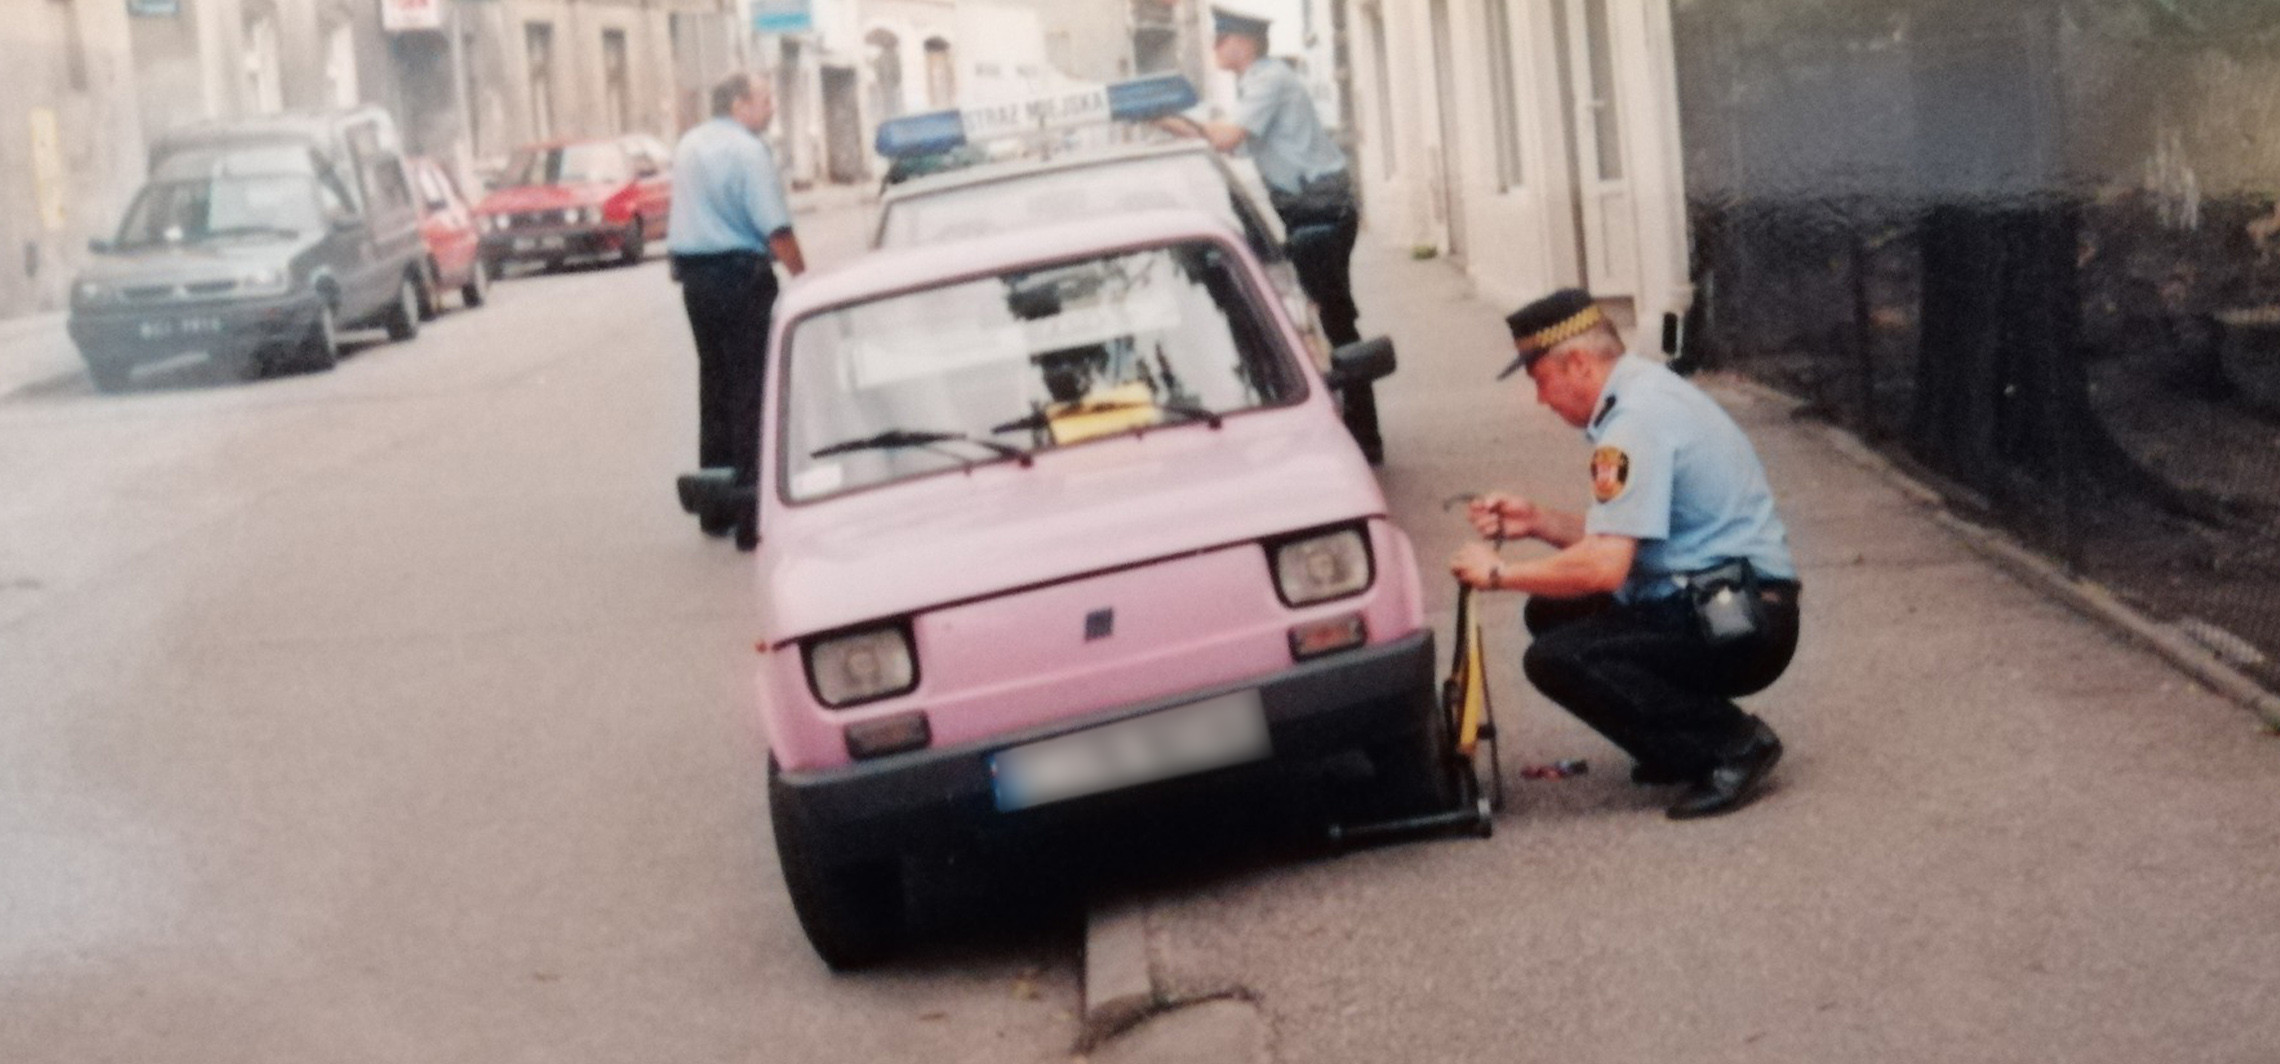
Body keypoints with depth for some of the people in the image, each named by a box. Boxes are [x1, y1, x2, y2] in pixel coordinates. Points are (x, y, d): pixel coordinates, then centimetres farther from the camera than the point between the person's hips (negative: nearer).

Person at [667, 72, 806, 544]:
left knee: (714, 384, 17)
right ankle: (751, 517, -8)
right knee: (749, 390, -5)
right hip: (740, 274, -8)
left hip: (693, 277, 8)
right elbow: (775, 227, -19)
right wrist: (801, 275, -13)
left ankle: (715, 510, 24)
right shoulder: (747, 150, -14)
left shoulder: (687, 146, 13)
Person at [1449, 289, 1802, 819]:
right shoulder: (1648, 390, 15)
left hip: (1741, 629, -11)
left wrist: (1498, 573, -11)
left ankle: (1732, 743, -11)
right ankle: (1688, 743, 10)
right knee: (1551, 612, 13)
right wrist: (1535, 521, 12)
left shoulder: (1636, 421, -18)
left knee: (1555, 658, -20)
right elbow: (1623, 539, 23)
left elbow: (1604, 566, -24)